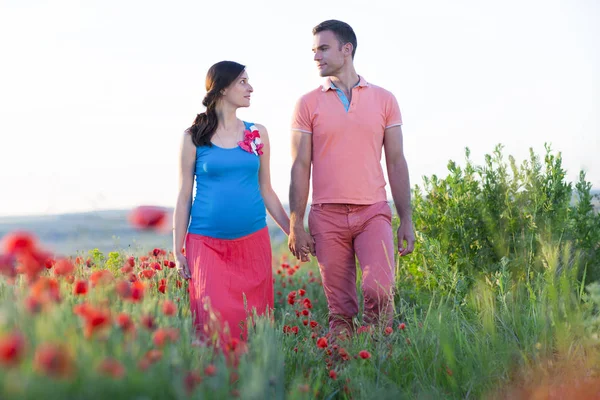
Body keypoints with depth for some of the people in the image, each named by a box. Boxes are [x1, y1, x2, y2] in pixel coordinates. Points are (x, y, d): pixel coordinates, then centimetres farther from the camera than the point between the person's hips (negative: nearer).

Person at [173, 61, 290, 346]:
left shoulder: (257, 133, 9)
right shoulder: (194, 137, 1)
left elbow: (266, 190, 14)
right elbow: (184, 196, 4)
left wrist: (294, 233, 12)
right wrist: (178, 250, 1)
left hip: (253, 242, 3)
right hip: (207, 244, -3)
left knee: (252, 319, 3)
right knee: (216, 319, -11)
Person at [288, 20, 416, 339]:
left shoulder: (383, 100, 7)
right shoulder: (308, 104, 5)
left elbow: (396, 163, 8)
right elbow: (300, 166, 3)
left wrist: (407, 220, 4)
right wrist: (295, 225, -3)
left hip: (374, 213, 0)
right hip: (327, 217, 0)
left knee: (379, 291, -18)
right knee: (339, 310, 2)